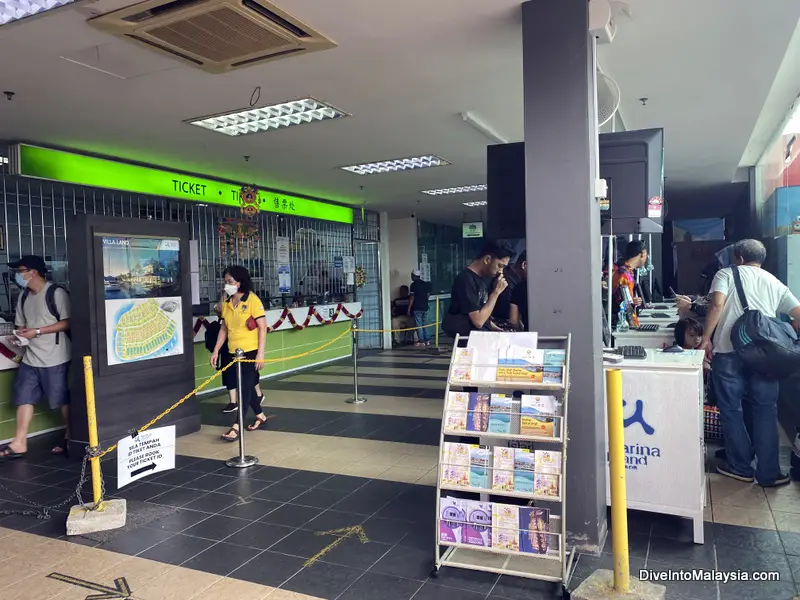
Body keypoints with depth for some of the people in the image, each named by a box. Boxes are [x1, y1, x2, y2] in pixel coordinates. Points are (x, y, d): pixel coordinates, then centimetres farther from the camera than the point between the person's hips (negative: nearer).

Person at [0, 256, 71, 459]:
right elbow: (21, 324, 20)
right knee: (24, 398, 5)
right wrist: (18, 335, -3)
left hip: (55, 359, -7)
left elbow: (67, 322, -15)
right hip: (30, 358, 7)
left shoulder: (56, 293, -11)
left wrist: (37, 331, -18)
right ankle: (19, 443, 11)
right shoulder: (24, 296, 12)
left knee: (62, 399, 3)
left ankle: (70, 437, 17)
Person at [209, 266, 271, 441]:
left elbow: (262, 328, -12)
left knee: (245, 388, -4)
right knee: (246, 386, 16)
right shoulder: (226, 304, 5)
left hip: (251, 352, -6)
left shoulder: (253, 300, -12)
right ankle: (260, 416, 34)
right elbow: (224, 329, 12)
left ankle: (236, 427, 0)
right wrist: (216, 351, 7)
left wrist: (260, 353, -16)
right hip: (234, 353, 6)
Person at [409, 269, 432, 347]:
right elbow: (428, 295, 11)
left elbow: (412, 297, -10)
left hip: (417, 308, -6)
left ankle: (421, 341, -3)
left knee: (418, 325, -2)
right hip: (425, 307, 6)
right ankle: (427, 340, 10)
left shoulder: (413, 284, -8)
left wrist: (409, 308, -5)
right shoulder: (425, 284, 9)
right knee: (424, 324, 12)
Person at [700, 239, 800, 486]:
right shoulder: (775, 283, 19)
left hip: (729, 351, -3)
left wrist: (706, 339, -7)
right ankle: (768, 473, 16)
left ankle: (741, 467, 19)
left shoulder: (726, 274, 8)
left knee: (731, 410, 10)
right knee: (765, 413, 12)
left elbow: (717, 304, -10)